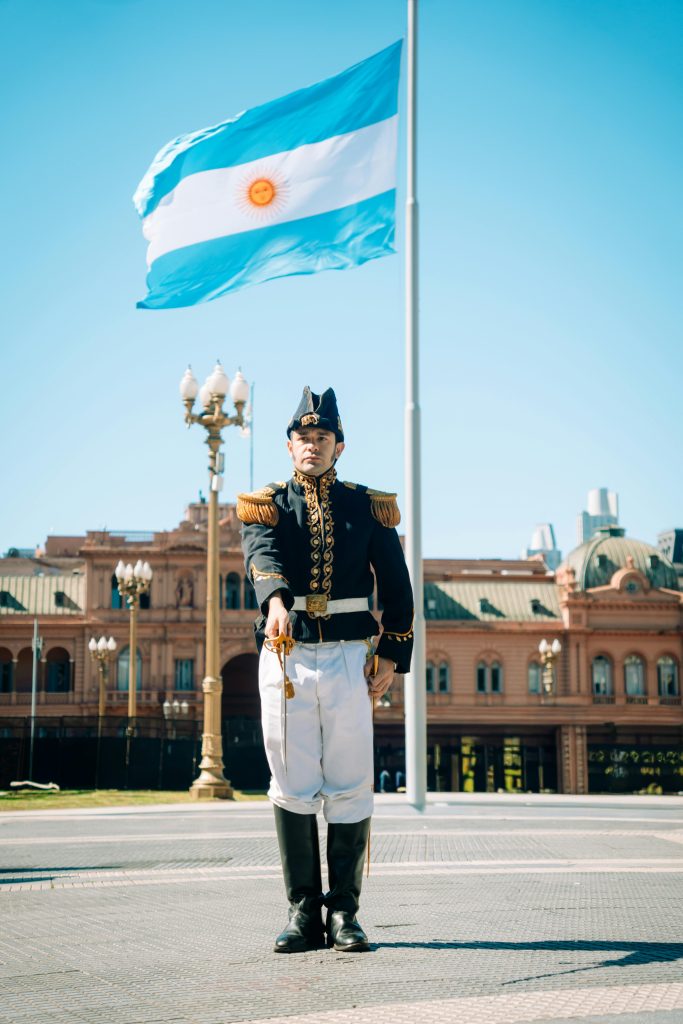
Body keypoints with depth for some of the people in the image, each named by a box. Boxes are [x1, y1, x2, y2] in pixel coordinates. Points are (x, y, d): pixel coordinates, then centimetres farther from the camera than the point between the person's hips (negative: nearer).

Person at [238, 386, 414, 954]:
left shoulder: (369, 508, 10)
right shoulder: (266, 506, 7)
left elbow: (397, 587, 10)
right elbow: (263, 557, -15)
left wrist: (392, 656, 1)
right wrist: (276, 601, -36)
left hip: (350, 657, 0)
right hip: (286, 656, 0)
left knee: (351, 788, 0)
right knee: (293, 789, 1)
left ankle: (344, 913, 9)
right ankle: (303, 913, 10)